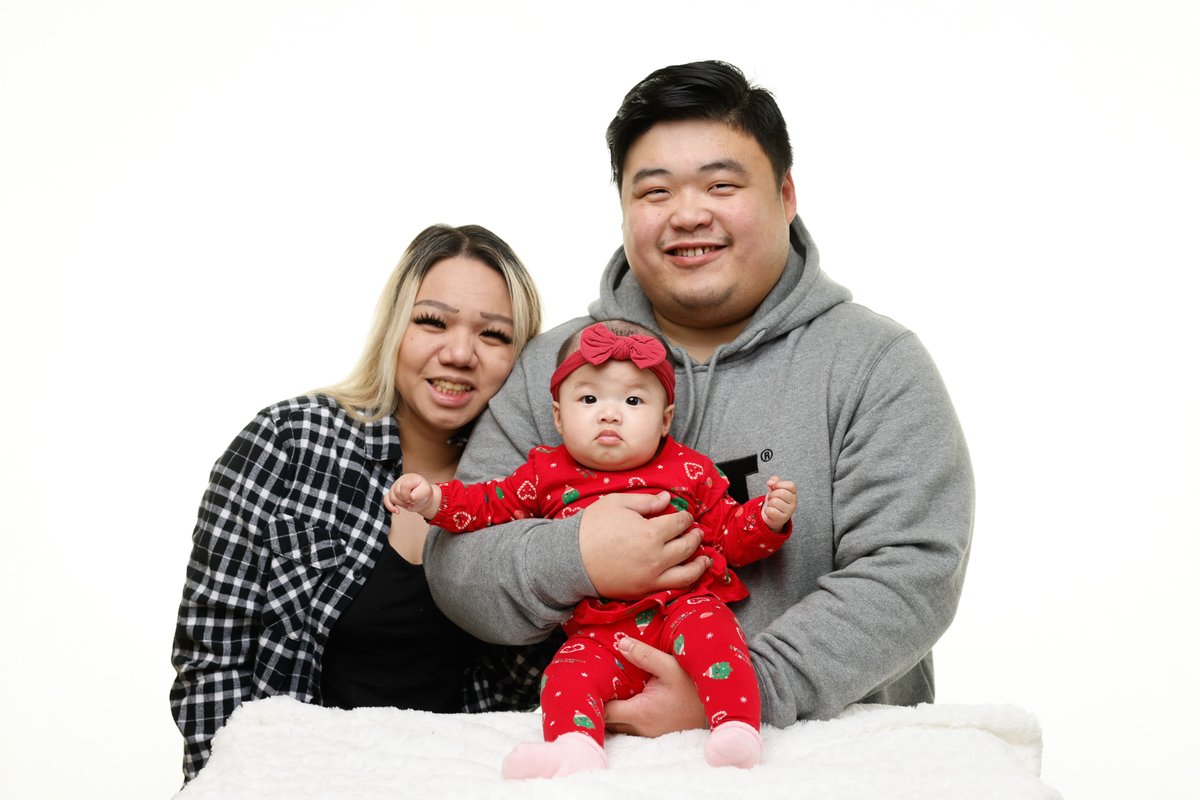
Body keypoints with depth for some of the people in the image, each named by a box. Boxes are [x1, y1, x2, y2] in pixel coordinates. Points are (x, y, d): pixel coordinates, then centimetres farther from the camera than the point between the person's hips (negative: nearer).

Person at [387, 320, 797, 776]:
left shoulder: (689, 471, 9)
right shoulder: (548, 474, 11)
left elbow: (732, 535, 13)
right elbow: (490, 505, 18)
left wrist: (768, 518, -7)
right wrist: (433, 499, 2)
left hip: (685, 606, -1)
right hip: (602, 634, 1)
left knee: (707, 628, -32)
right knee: (569, 672, -25)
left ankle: (738, 731, -36)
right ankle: (574, 750, -41)